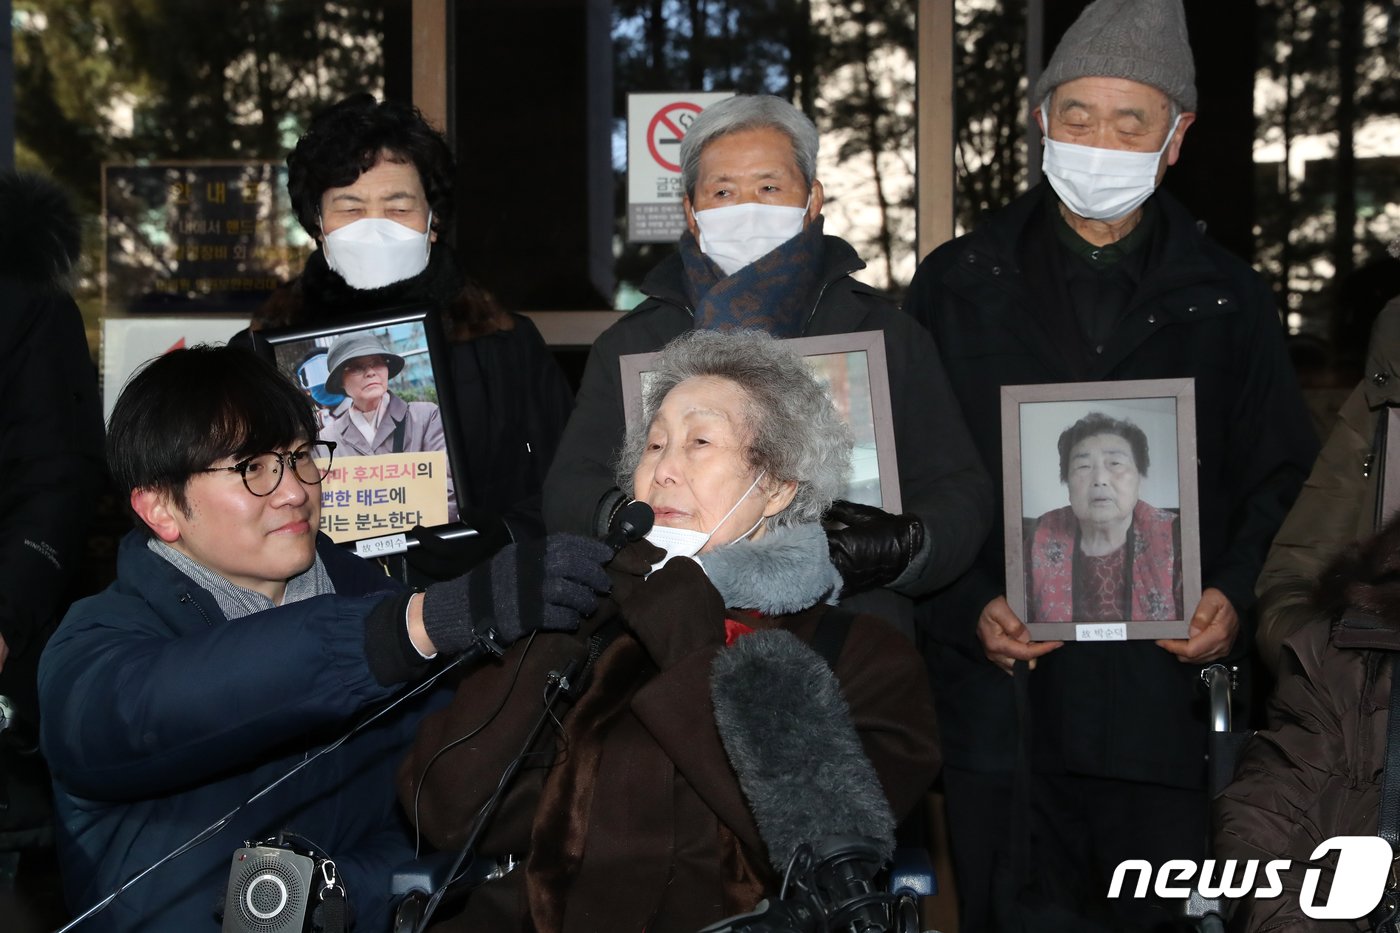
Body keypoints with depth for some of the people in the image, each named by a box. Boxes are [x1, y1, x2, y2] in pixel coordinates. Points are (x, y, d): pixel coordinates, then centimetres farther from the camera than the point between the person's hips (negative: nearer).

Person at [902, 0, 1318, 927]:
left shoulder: (1228, 301, 9)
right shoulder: (957, 286, 6)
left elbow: (1280, 478, 10)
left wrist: (1236, 598, -8)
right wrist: (969, 610, -9)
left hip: (1167, 695, 1)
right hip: (1001, 698, 0)